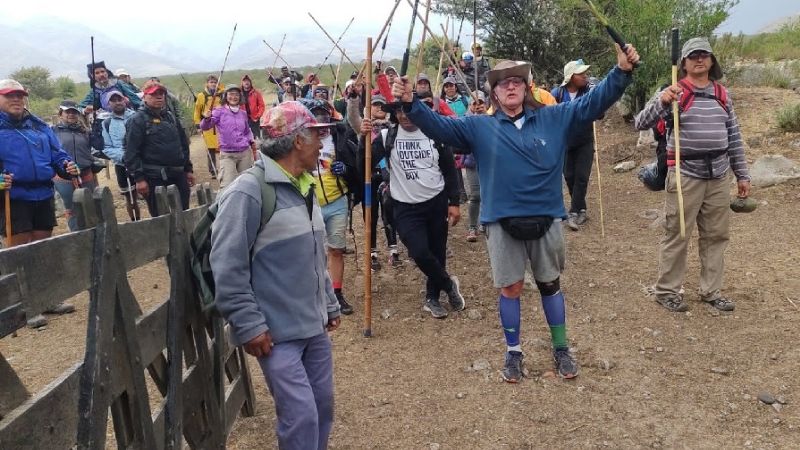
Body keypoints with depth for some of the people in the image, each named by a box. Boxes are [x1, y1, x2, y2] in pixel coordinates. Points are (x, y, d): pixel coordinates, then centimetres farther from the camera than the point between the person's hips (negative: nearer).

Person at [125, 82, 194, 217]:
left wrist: (188, 169, 16)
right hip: (155, 179, -6)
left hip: (178, 175, 6)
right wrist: (139, 178, -17)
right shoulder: (137, 120, -5)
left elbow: (183, 144, 21)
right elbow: (131, 152, -11)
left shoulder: (170, 117, 15)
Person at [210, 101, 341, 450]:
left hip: (315, 327, 8)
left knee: (323, 408, 15)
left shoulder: (304, 187, 11)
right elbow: (227, 268, -19)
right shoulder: (248, 192, -18)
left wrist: (330, 304, 20)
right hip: (277, 333, -8)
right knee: (301, 416, -5)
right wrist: (249, 326, -18)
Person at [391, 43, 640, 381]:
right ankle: (513, 352, 26)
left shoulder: (554, 118, 2)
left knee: (550, 284, 14)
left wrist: (621, 72, -13)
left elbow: (594, 102, 1)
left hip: (545, 219, 1)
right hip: (503, 222, -1)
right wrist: (410, 104, -22)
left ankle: (561, 349, 31)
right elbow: (438, 126, -6)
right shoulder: (479, 127, 0)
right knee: (511, 288, 8)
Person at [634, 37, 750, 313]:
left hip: (719, 176, 5)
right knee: (677, 236, 2)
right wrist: (661, 102, -32)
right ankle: (667, 291, 14)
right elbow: (640, 124, -15)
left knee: (716, 236, 12)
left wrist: (742, 174, 13)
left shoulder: (722, 94, 10)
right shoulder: (674, 93, -5)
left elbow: (733, 137, 14)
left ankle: (711, 291, 24)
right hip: (686, 175, -5)